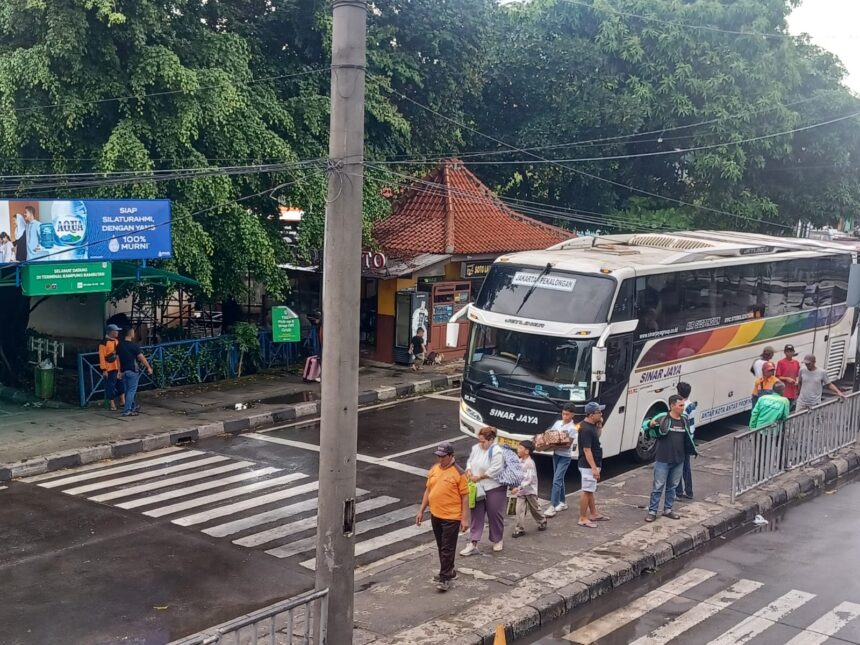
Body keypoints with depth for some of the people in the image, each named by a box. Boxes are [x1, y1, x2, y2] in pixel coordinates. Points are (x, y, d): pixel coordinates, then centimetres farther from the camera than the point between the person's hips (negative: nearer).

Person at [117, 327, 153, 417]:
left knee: (127, 390, 16)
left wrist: (119, 370, 13)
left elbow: (118, 358, 7)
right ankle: (127, 411, -9)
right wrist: (148, 367, -7)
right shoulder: (134, 345, -13)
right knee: (131, 391, -4)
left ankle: (132, 407, 29)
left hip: (124, 371, 7)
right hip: (133, 371, -7)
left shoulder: (119, 346, 6)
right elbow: (141, 357, -13)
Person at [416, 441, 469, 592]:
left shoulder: (458, 473, -13)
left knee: (448, 548, -2)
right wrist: (421, 511, 11)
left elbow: (465, 496, -11)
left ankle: (445, 577, 5)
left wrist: (465, 519, -13)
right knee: (441, 547, 17)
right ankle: (448, 571, 33)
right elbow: (428, 491, 13)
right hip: (435, 515, 7)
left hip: (451, 517, -6)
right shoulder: (434, 470, 5)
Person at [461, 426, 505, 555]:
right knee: (476, 515, 6)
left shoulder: (497, 452, -18)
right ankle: (473, 544, 9)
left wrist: (479, 477, -18)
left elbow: (495, 470, -23)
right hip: (478, 488, 6)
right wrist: (469, 470, -8)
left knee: (495, 514, 7)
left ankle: (497, 540, 28)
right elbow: (470, 461, 14)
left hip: (494, 488, -6)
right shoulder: (476, 448, 3)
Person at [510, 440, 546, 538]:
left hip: (530, 490, -6)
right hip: (521, 490, 6)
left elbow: (529, 480, -28)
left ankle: (542, 522, 37)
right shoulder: (519, 461, 2)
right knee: (519, 510, -3)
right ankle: (519, 529, 1)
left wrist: (518, 488, -34)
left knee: (534, 509, 14)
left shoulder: (530, 463, -23)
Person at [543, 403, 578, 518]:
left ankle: (553, 507, -14)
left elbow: (568, 444, -18)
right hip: (556, 454, 7)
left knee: (556, 481, -12)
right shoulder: (558, 423, 7)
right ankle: (562, 503, 27)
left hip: (565, 456, -7)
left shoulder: (572, 428, -12)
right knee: (560, 479, 16)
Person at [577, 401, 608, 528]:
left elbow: (596, 437, 23)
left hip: (592, 464, 10)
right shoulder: (586, 429, -24)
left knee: (590, 490, 19)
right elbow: (587, 450, -26)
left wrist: (599, 426, 5)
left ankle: (593, 514, 30)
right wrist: (594, 468, -27)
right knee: (586, 491, -3)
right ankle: (583, 519, 4)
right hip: (588, 465, -10)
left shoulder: (591, 425, 6)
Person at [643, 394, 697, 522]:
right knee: (658, 487, 1)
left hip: (679, 461, 6)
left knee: (672, 487, 16)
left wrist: (693, 450, 19)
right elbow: (644, 424, -17)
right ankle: (652, 511, 10)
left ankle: (668, 510, 29)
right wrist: (650, 424, -38)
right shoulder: (663, 419, -13)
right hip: (663, 460, -6)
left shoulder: (684, 421, 6)